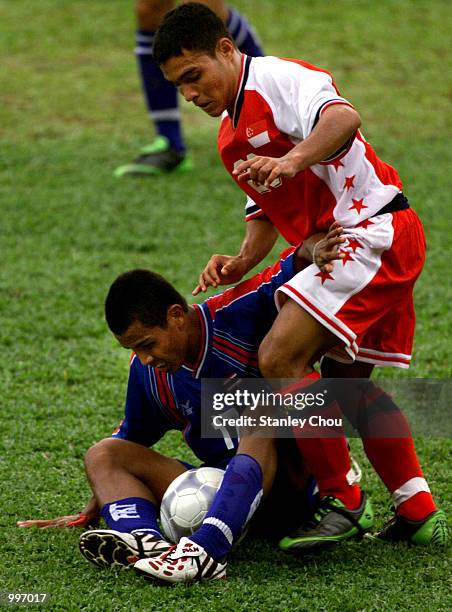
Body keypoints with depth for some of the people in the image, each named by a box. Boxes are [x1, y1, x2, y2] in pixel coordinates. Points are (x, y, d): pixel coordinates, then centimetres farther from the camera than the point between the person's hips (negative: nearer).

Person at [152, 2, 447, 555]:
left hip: (371, 230, -11)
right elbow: (264, 210, 24)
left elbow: (343, 117, -31)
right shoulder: (232, 134, 19)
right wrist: (242, 262, 5)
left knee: (279, 358, -17)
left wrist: (291, 161, -48)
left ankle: (340, 501, -8)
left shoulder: (276, 78, -12)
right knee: (346, 382, 17)